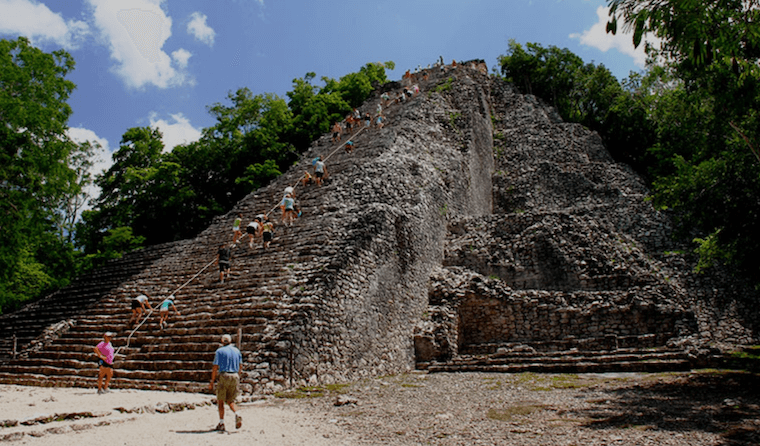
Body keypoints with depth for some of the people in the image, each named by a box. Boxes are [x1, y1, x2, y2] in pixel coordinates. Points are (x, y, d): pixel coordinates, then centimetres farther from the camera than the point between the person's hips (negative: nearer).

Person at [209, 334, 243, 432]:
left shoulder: (220, 351, 0)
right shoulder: (237, 351, 13)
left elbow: (215, 367, -4)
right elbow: (239, 367, 12)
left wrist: (212, 382, -1)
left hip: (224, 376, -4)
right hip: (235, 376, 4)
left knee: (221, 401, 6)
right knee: (230, 400, 13)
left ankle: (221, 423, 3)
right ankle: (237, 415, -12)